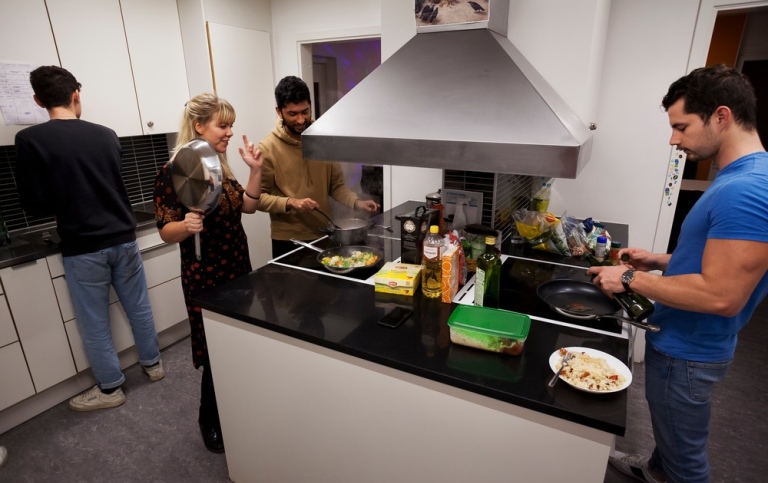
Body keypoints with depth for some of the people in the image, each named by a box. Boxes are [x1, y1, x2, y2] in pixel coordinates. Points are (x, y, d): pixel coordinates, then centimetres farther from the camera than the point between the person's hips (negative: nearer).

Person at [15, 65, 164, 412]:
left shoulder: (30, 140, -10)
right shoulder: (107, 135, 0)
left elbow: (35, 205, -8)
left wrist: (65, 204, 12)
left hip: (83, 248, -3)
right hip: (123, 238, 4)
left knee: (94, 324, 11)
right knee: (139, 308, 18)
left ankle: (110, 389, 26)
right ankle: (153, 364, 34)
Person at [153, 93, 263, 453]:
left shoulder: (220, 164, 5)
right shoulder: (174, 172, -16)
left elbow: (248, 206, 8)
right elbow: (166, 232, -15)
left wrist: (255, 170, -4)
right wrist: (186, 225, -36)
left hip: (238, 268, 7)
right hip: (204, 277, -7)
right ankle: (210, 421, 32)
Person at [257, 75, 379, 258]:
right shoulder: (267, 148, -10)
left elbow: (336, 185, 6)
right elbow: (258, 196, -10)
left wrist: (357, 203, -11)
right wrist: (290, 203, -25)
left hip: (324, 235, 3)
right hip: (287, 241, -3)